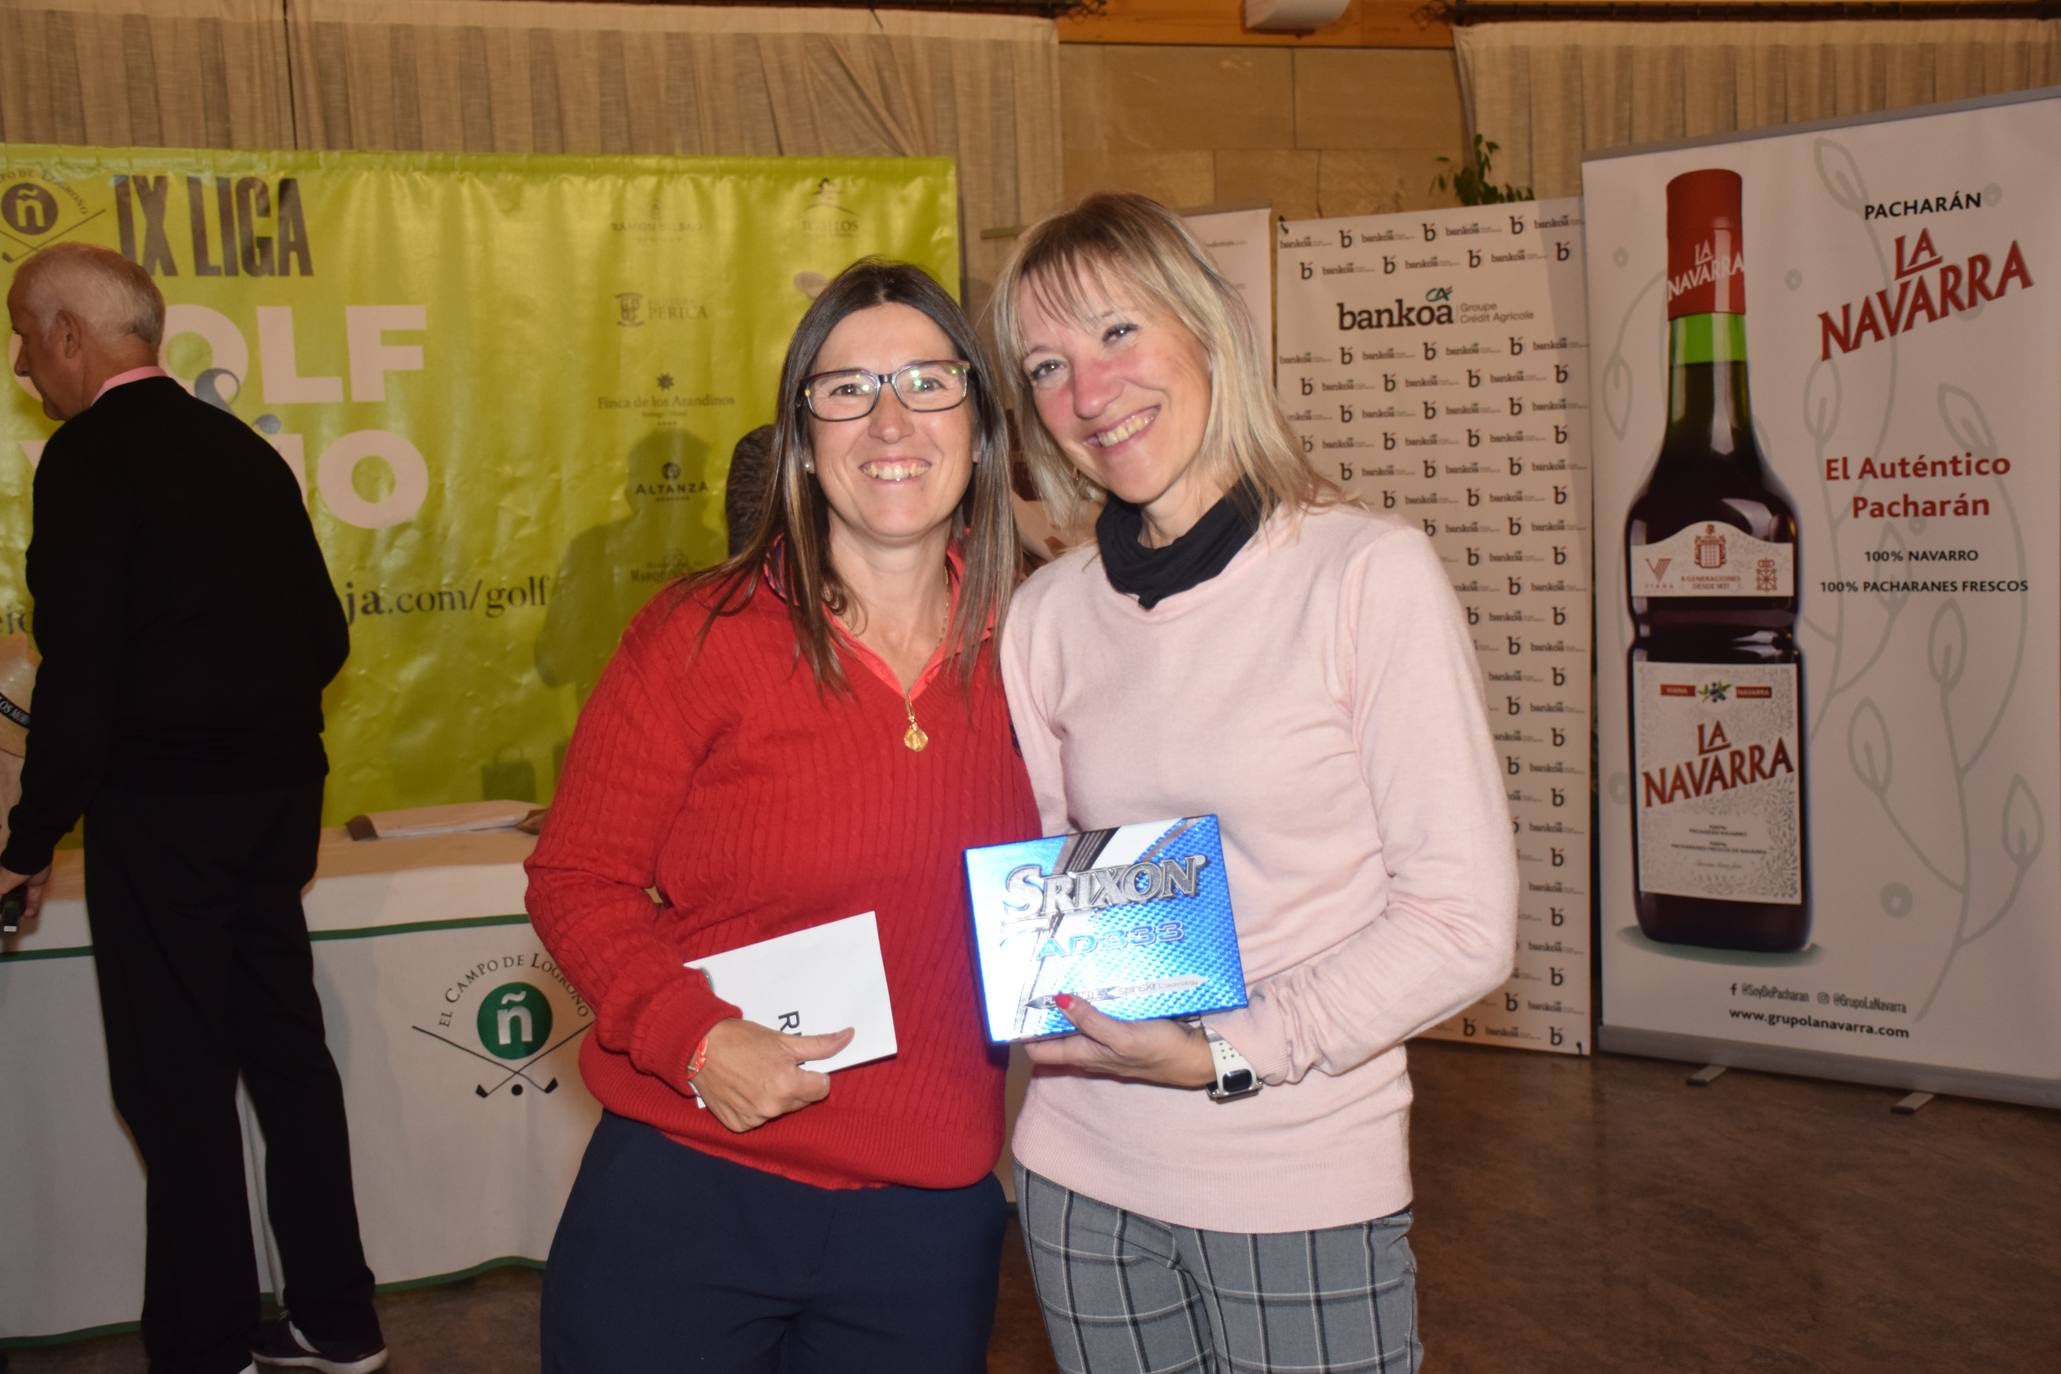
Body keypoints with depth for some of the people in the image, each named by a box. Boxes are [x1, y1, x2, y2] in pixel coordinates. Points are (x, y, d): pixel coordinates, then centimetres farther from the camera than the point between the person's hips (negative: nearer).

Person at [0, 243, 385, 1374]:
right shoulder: (242, 449, 10)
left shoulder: (91, 456, -12)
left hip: (159, 813, -8)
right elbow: (324, 636, 12)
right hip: (277, 795, 8)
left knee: (175, 1080, 3)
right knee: (282, 1045, 15)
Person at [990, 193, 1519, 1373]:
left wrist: (1228, 1052, -17)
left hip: (1304, 1184, -3)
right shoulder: (1048, 615, 3)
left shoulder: (1370, 571, -10)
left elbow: (1467, 923, -12)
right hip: (1083, 1177, 4)